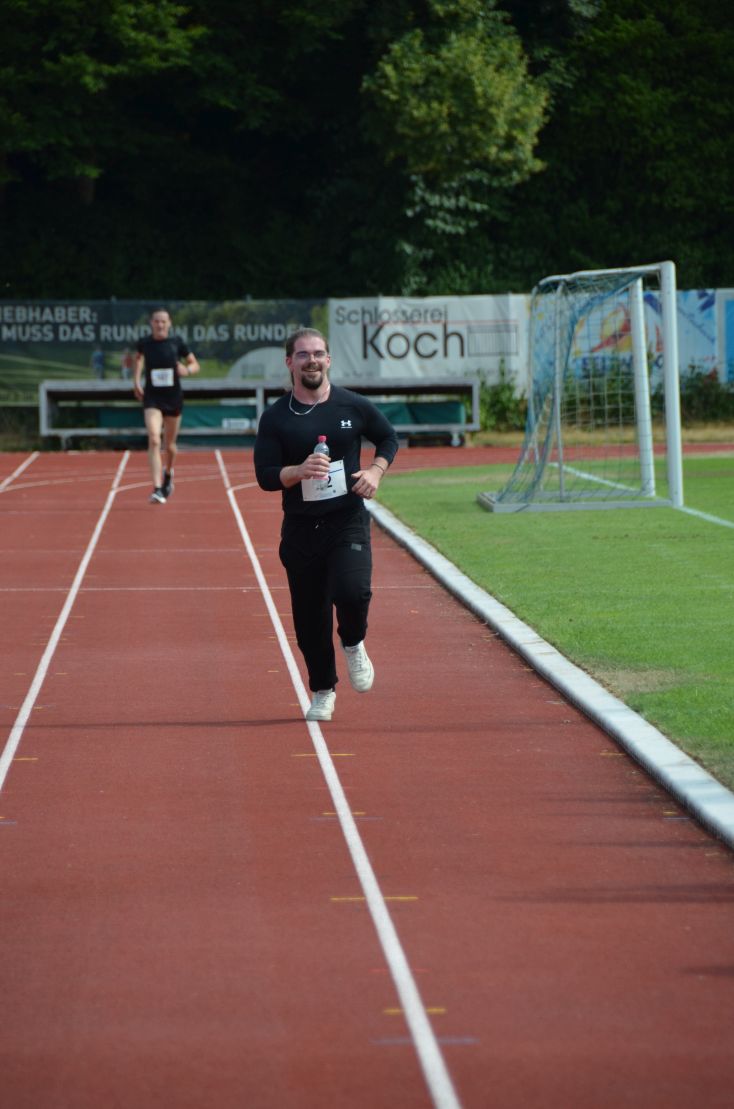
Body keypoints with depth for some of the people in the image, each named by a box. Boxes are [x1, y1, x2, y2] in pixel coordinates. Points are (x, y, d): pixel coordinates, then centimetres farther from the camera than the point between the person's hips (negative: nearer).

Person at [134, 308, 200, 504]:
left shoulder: (176, 342, -4)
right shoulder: (145, 343, -4)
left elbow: (195, 364, 6)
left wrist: (186, 370, -16)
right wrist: (136, 381, 12)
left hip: (173, 398, 1)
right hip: (152, 399, -1)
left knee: (169, 445, 14)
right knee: (154, 440, -19)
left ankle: (168, 472, 48)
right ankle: (157, 489, -24)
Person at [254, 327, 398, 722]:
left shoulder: (354, 406, 2)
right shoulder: (275, 418, -1)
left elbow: (389, 438, 19)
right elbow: (265, 476, -5)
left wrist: (375, 471, 0)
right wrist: (299, 471, -24)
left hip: (348, 522, -1)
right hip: (300, 527, 1)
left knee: (352, 592, -24)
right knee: (309, 616, 4)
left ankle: (353, 644, 10)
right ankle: (323, 692, 24)